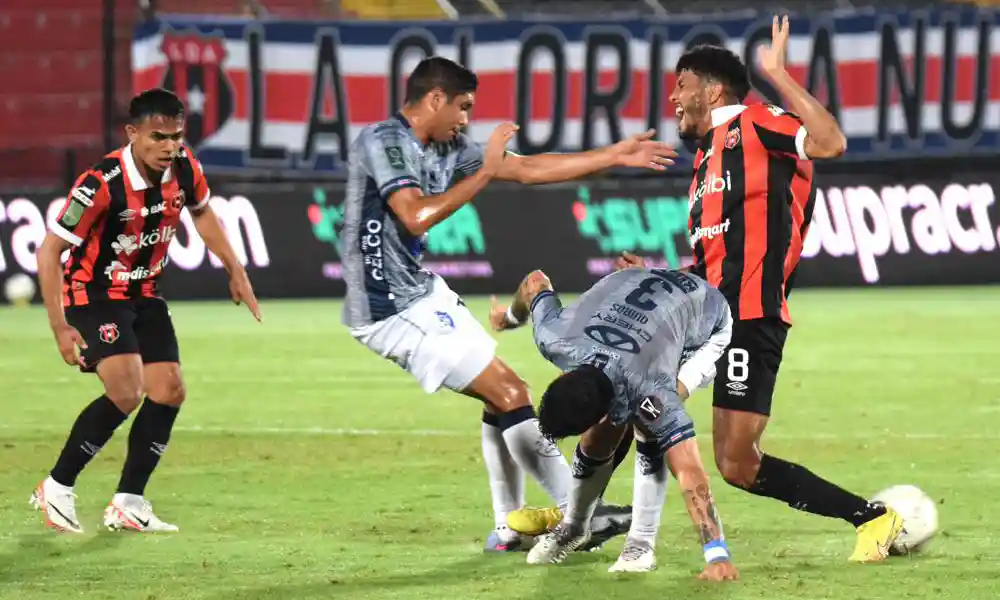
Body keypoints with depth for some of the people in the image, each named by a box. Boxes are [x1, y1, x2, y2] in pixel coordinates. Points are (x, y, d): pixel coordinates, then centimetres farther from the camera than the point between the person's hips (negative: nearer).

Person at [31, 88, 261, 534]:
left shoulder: (184, 168, -10)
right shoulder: (102, 185, -29)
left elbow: (201, 212, 15)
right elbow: (49, 251, -22)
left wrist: (235, 270, 14)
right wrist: (60, 326, -26)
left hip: (143, 294, 7)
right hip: (94, 294, -7)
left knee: (169, 391, -2)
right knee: (126, 393, -23)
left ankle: (128, 504, 7)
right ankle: (56, 490, -8)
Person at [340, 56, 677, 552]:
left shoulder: (448, 149, 9)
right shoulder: (383, 142, -16)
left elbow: (529, 170, 15)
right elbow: (417, 216, -28)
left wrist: (615, 156, 15)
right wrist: (485, 171, -19)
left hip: (422, 292, 10)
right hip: (393, 310, -10)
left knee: (502, 396, 15)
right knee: (511, 395, -9)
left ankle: (509, 530, 21)